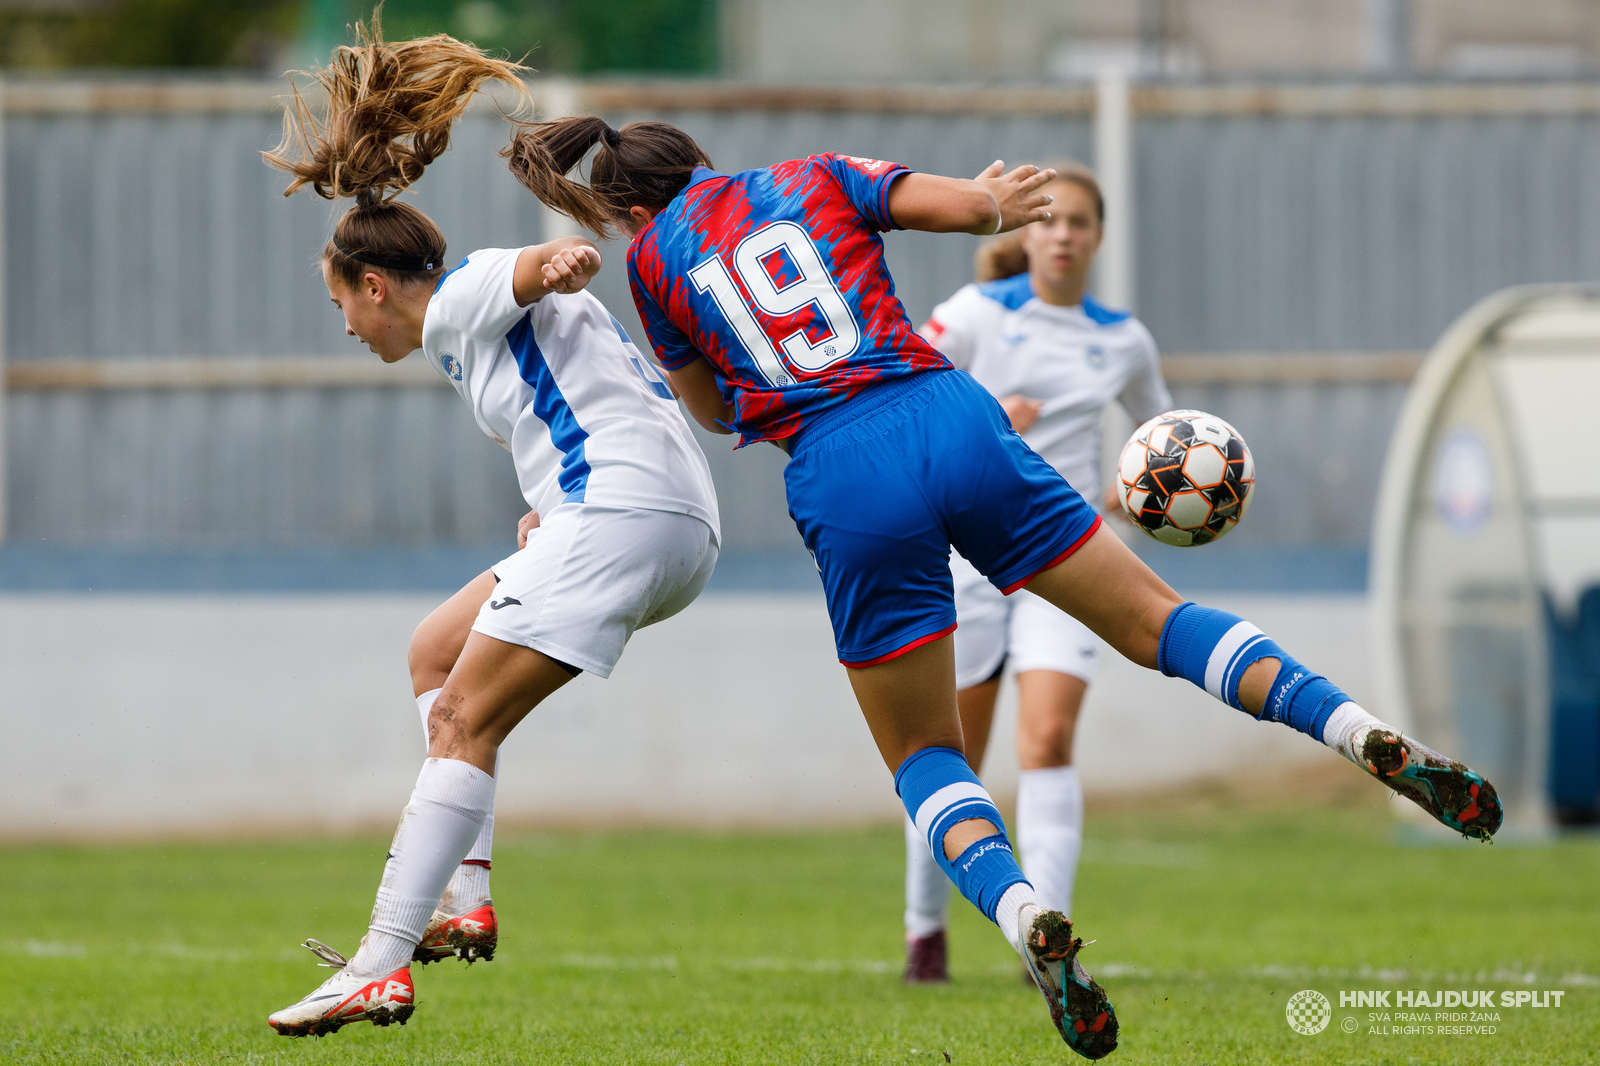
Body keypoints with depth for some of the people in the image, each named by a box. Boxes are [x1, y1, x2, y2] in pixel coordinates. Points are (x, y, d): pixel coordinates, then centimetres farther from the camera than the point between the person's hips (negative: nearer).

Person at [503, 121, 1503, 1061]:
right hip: (953, 420, 2)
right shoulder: (813, 179, 17)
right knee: (1152, 616, 12)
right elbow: (967, 203, 6)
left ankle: (1026, 915, -19)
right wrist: (998, 205, 30)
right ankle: (1369, 735, -9)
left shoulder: (653, 254, 14)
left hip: (843, 480, -2)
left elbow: (710, 409, 24)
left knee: (923, 754, 11)